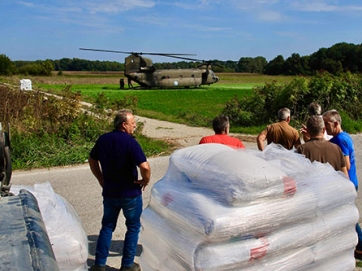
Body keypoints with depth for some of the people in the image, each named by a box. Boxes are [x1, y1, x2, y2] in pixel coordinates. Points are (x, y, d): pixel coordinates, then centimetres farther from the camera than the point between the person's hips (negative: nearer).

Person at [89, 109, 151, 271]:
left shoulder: (102, 140, -1)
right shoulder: (130, 142, -20)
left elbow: (92, 160, 12)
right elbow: (145, 167, -29)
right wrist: (145, 180, -11)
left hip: (109, 192, 5)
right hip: (130, 193, -5)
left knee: (107, 227, 20)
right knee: (133, 227, 14)